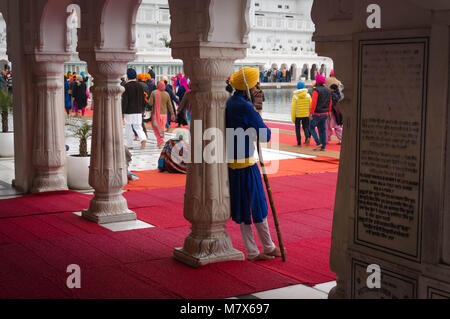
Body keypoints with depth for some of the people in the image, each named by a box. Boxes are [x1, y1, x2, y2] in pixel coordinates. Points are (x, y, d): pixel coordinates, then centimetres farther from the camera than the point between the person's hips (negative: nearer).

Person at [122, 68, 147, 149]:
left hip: (129, 112, -4)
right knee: (138, 127, 9)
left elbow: (125, 100, -14)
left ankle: (129, 145, 14)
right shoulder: (140, 86, 4)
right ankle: (143, 139, -15)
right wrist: (142, 109, 21)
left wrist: (122, 112, -8)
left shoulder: (126, 86, -11)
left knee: (128, 128, 7)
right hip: (138, 111, 4)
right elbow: (143, 100, 10)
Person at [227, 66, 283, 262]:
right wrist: (264, 127, 2)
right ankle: (269, 247, 20)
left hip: (233, 162, 9)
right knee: (257, 205, 5)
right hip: (245, 164, -9)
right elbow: (265, 135, -17)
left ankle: (252, 252, 19)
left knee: (243, 208, 12)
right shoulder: (245, 107, -19)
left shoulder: (230, 103, 8)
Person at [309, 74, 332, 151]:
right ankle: (323, 147, 9)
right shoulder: (328, 90, 7)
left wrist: (311, 113, -21)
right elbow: (330, 103, 10)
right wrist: (328, 112, 18)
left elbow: (314, 102, -22)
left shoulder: (316, 90, -15)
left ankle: (318, 143, -3)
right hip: (325, 114, 6)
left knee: (311, 128, 9)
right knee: (322, 130, 10)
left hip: (316, 114, -6)